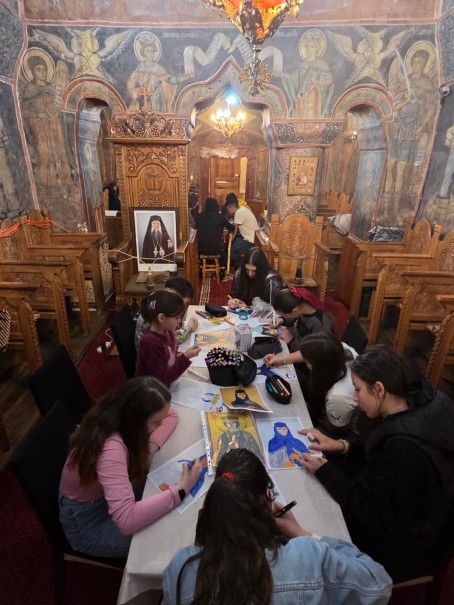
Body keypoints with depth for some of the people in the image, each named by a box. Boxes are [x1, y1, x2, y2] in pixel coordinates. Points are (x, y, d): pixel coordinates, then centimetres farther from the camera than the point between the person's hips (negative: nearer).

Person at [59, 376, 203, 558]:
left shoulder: (120, 413, -18)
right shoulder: (111, 448, -41)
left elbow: (171, 415, -5)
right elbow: (127, 520, -46)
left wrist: (151, 446, -22)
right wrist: (181, 489, -39)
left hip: (105, 496, 7)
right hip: (89, 523, -6)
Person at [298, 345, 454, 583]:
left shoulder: (405, 446, -37)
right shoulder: (420, 402, -11)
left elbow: (377, 519, -24)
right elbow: (380, 454, 5)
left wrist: (324, 471, -19)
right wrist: (343, 446, -7)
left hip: (405, 548, -7)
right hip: (402, 510, 7)